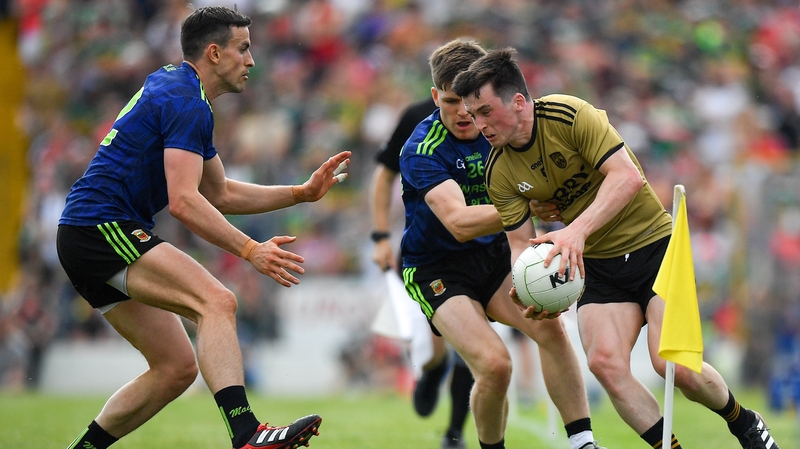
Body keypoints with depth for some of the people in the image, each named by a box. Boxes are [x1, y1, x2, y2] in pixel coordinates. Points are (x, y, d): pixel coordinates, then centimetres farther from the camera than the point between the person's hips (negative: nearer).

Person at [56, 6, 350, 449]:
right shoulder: (188, 103, -10)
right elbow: (184, 201, -21)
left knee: (177, 366, 8)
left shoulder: (169, 88, 22)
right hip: (104, 227, -11)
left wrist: (302, 193, 20)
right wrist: (250, 250, -24)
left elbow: (221, 194, 27)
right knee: (217, 301, -27)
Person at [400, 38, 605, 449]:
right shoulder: (423, 150, -23)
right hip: (435, 270, -5)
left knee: (549, 325, -24)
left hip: (493, 257, 5)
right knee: (494, 364, -25)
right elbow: (459, 222, -37)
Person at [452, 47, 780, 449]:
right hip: (596, 265, 5)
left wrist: (578, 229, -40)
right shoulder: (499, 174, -4)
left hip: (652, 242, -5)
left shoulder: (569, 115, -20)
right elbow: (521, 243, -1)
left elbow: (629, 176, -28)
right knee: (604, 363, -20)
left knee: (671, 364, -17)